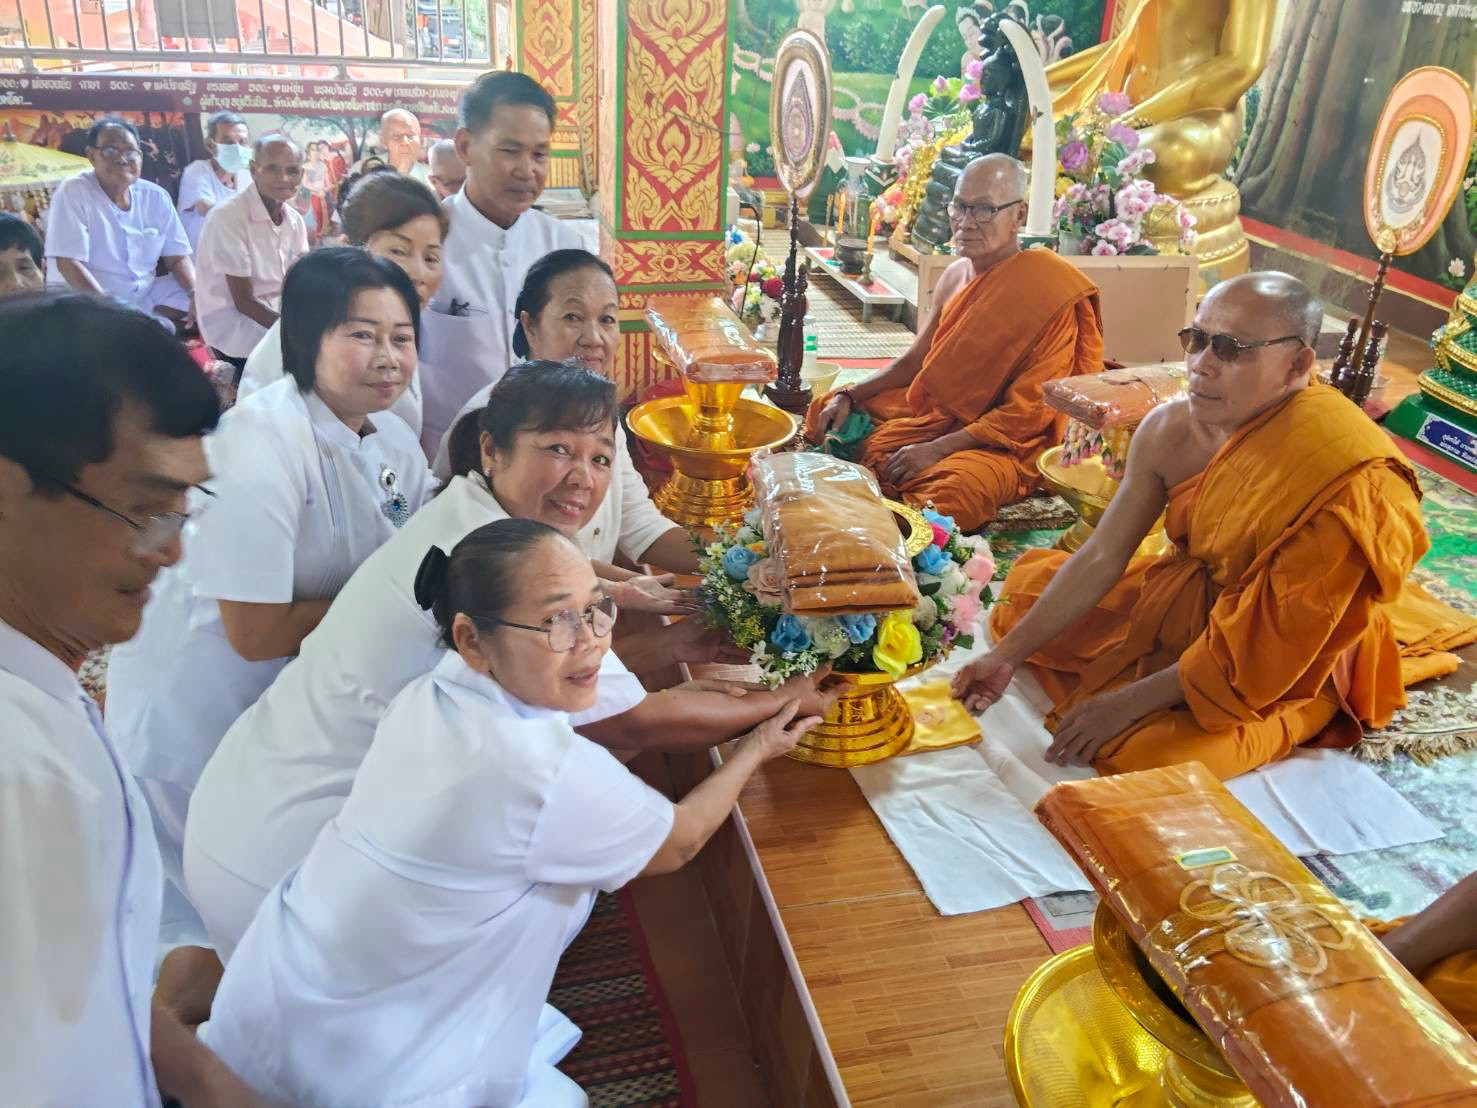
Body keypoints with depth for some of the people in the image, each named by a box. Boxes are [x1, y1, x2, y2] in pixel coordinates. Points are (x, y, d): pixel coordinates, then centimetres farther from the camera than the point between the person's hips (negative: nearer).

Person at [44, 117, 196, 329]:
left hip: (146, 299, 6)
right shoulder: (73, 192, -9)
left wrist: (196, 294, -14)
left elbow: (177, 258, 8)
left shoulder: (156, 197, 5)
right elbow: (68, 263, -16)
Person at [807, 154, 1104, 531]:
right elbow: (914, 361, 14)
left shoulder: (1049, 292, -18)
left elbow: (1029, 414, -20)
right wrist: (849, 397, -1)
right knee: (828, 411, 4)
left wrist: (938, 449, -24)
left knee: (950, 489, -38)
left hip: (1006, 443, -7)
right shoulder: (956, 275, 4)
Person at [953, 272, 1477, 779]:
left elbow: (1271, 645, -28)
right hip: (1195, 598, 6)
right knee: (1029, 580, 8)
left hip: (1286, 666, -6)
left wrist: (1131, 701, -25)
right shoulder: (1168, 429, -14)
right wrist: (1009, 653, -16)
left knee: (1144, 748, -27)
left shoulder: (1341, 475, -33)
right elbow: (1100, 557, -9)